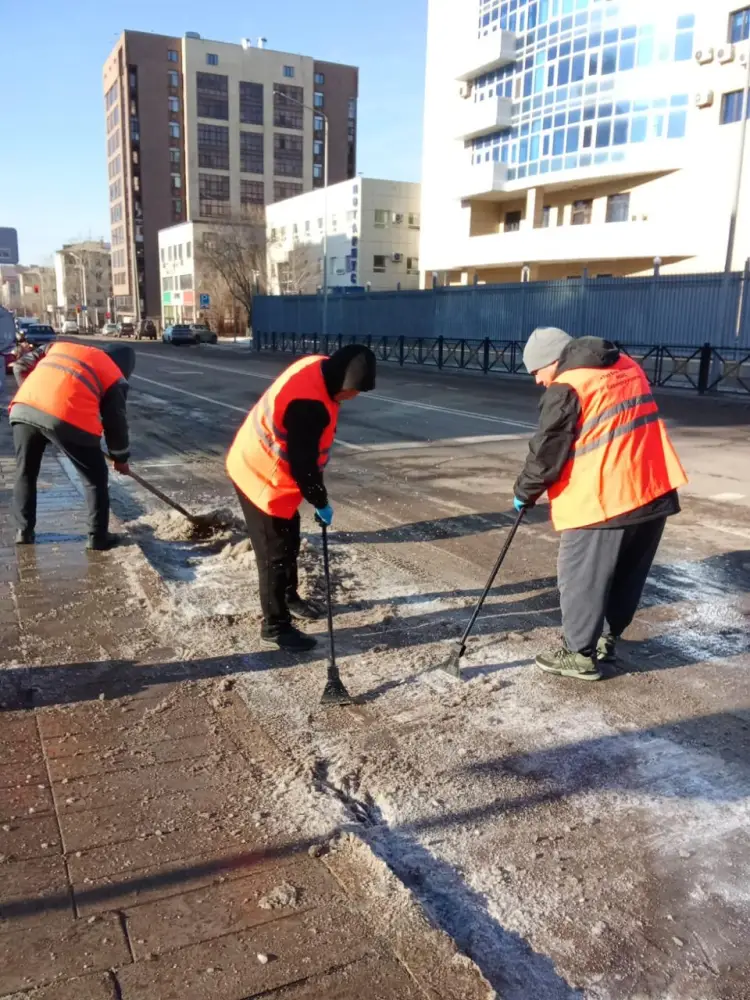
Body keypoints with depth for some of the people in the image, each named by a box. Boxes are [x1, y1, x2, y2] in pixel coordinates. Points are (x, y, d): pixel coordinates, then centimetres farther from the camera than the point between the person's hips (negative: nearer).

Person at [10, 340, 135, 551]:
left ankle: (24, 531, 30)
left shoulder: (60, 347, 32)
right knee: (95, 477, 14)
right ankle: (98, 536, 18)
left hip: (23, 408, 5)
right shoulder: (115, 378, 18)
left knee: (25, 474, 23)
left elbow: (21, 366, 27)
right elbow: (116, 422, 20)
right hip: (67, 417, -4)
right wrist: (120, 458, 32)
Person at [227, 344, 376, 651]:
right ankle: (275, 626, 15)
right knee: (275, 552, 1)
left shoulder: (318, 367, -5)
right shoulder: (308, 404, -35)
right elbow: (303, 463, -27)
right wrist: (321, 502, -12)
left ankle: (289, 597, 43)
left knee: (289, 540, 23)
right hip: (262, 477, -10)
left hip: (262, 464, 10)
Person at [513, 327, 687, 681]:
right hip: (653, 492, 8)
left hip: (601, 500, -8)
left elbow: (545, 453, -8)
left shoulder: (565, 390, -11)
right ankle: (607, 639, 33)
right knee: (628, 576, 19)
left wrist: (524, 492, 8)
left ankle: (579, 655, 16)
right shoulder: (628, 368, 14)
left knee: (582, 579, 6)